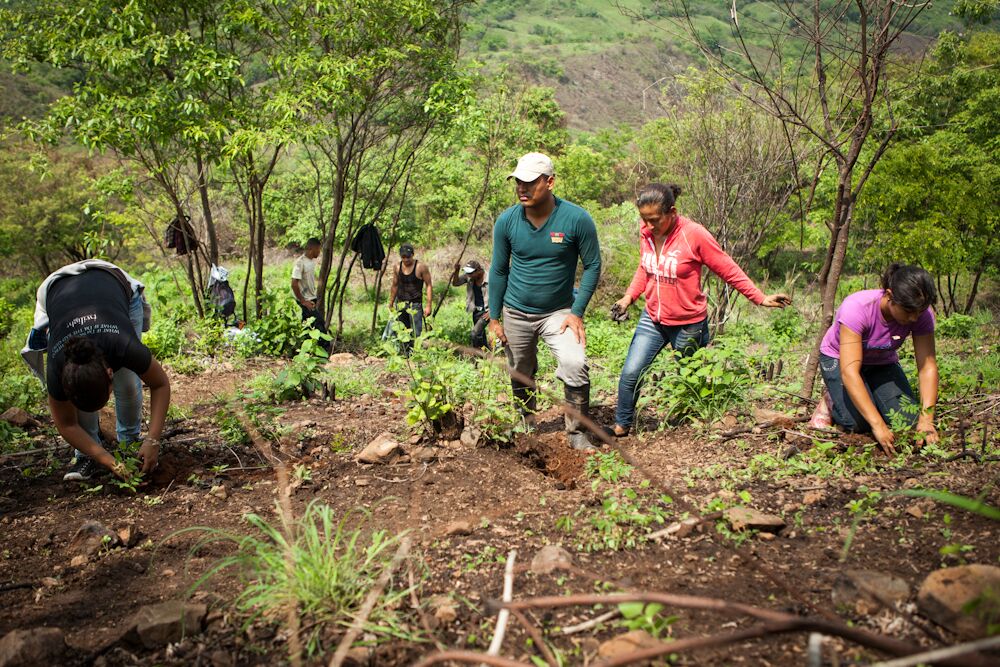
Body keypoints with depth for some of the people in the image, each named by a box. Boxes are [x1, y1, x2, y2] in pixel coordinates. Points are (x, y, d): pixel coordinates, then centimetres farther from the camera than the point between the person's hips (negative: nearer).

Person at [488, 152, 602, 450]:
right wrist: (494, 318, 1)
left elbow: (592, 266, -7)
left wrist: (577, 312, -12)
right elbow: (498, 271, 1)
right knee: (521, 377, 15)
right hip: (515, 313, 2)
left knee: (575, 366, -22)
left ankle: (577, 433, -5)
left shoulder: (577, 219, -16)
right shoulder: (506, 221, -9)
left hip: (559, 312, -2)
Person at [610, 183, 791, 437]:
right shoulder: (646, 233, -4)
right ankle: (621, 425, 13)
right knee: (630, 373, -4)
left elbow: (729, 270, -12)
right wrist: (629, 296, 1)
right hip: (652, 319, 4)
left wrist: (760, 298, -10)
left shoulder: (694, 234, -20)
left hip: (688, 323, -4)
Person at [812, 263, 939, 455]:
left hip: (882, 363, 4)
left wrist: (926, 419, -36)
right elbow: (849, 371, -42)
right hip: (839, 358, -4)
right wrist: (878, 425, -48)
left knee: (907, 421, -15)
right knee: (859, 423, -24)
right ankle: (832, 400, 8)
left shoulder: (921, 314, -24)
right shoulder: (857, 308, -38)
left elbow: (927, 367, -23)